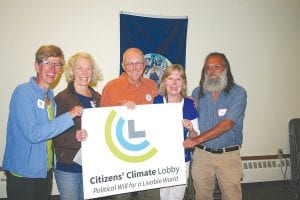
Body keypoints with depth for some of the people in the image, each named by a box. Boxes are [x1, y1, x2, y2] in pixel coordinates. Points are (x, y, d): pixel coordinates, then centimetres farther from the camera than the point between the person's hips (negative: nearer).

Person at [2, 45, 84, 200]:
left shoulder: (50, 95, 6)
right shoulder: (23, 92, -17)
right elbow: (33, 134, -24)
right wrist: (69, 116, -21)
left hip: (46, 170, 7)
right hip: (23, 173, -7)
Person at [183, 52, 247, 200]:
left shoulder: (238, 93, -9)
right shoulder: (197, 93, 4)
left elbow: (226, 124, -20)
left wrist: (198, 139, -27)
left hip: (228, 155, -3)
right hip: (201, 154, 3)